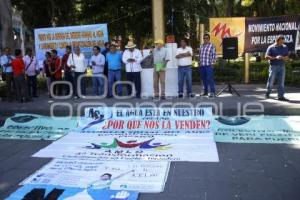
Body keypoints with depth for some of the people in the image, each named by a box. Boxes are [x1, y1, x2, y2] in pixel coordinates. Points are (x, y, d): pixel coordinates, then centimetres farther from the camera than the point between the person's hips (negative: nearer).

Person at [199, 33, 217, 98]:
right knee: (203, 79, 9)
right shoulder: (201, 46, 15)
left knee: (210, 78, -9)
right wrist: (199, 62, 14)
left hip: (209, 65, -5)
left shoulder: (212, 46, -1)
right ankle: (205, 91, 20)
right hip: (202, 65, 6)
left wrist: (212, 63, -10)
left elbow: (214, 55, -4)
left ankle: (212, 92, -5)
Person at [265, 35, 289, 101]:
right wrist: (275, 57, -19)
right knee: (271, 81, 2)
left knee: (281, 82, 1)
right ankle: (267, 94, 18)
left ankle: (281, 96, 4)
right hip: (273, 66, -3)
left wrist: (283, 57, -9)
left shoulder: (285, 47, 10)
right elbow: (266, 57, -7)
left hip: (282, 66, 4)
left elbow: (287, 56, 14)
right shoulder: (271, 47, -1)